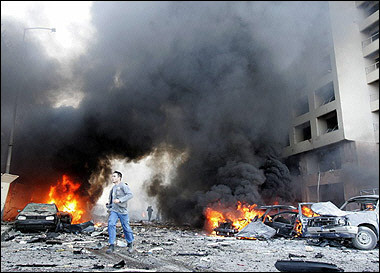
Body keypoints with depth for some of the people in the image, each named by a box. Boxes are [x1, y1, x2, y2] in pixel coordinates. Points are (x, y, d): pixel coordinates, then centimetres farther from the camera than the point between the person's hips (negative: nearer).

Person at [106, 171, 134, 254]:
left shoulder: (123, 186, -7)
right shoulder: (113, 188, 15)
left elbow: (130, 194, -21)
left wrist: (120, 200, -27)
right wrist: (109, 204, 15)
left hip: (122, 210, -5)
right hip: (113, 210, 6)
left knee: (126, 227, 3)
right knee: (111, 224, -14)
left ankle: (130, 244, 25)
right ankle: (111, 245, -10)